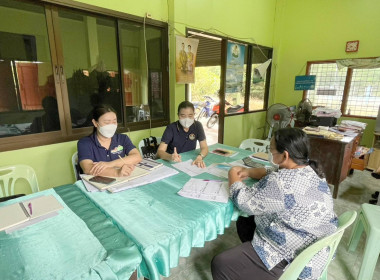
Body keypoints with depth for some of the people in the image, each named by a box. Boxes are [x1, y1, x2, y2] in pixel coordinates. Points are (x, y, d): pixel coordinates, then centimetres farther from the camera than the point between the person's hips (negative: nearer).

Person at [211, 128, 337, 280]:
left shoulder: (282, 183, -32)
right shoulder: (309, 170, -2)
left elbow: (244, 201, -20)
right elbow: (273, 173, 15)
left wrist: (233, 176, -4)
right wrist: (249, 172, 2)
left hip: (293, 260, -9)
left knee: (220, 264, -7)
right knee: (243, 222, 20)